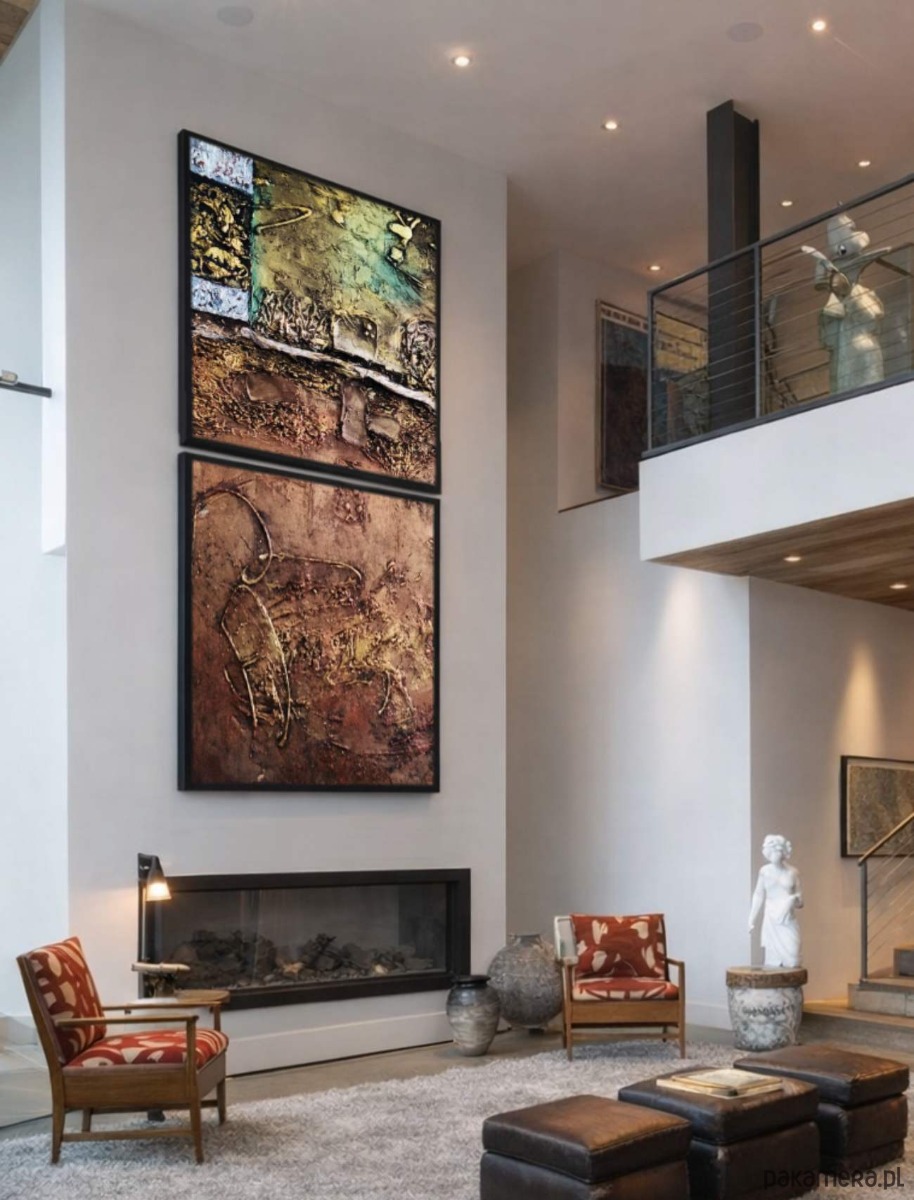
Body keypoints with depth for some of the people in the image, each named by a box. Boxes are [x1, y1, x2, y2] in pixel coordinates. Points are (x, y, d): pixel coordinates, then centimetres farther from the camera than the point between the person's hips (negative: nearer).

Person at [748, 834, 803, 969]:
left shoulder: (793, 872, 3)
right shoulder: (765, 871, 1)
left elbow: (800, 902, 9)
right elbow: (759, 895, 7)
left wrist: (795, 900, -14)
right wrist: (752, 919, 3)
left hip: (789, 921, 1)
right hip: (772, 921, -1)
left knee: (792, 957, -9)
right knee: (773, 959, -4)